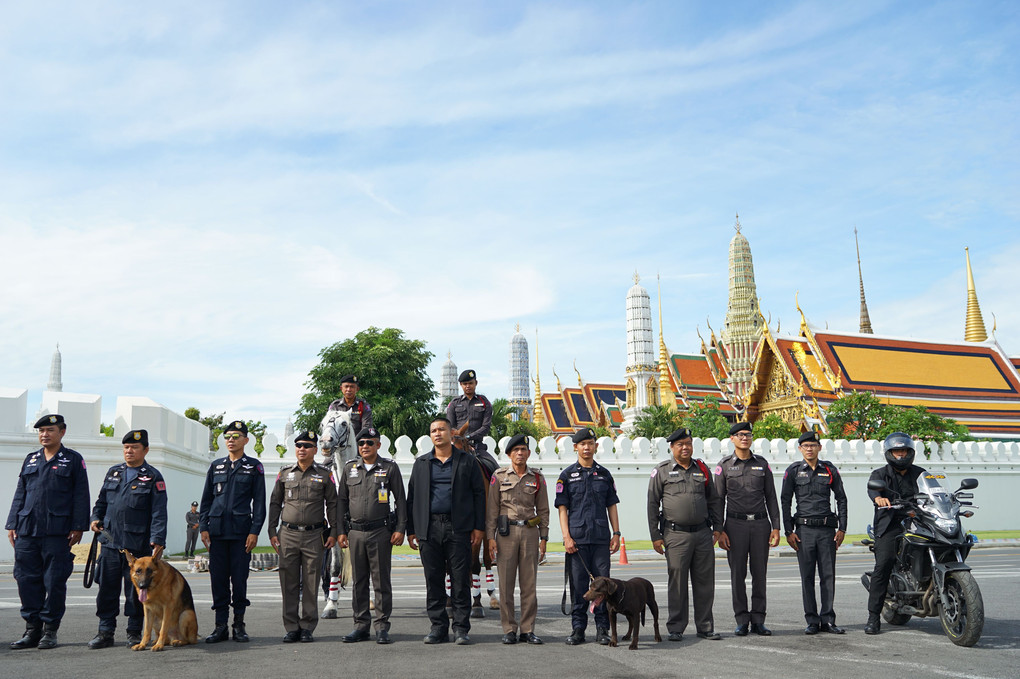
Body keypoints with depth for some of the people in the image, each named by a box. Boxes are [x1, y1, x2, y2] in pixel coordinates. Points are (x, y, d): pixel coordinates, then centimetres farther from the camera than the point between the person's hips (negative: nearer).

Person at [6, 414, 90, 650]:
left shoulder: (73, 460, 4)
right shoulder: (31, 460, 17)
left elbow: (81, 496, 0)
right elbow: (20, 494, 17)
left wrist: (78, 527, -7)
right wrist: (12, 524, 9)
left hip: (58, 533, -4)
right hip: (27, 531, 4)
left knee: (54, 582, 0)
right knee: (27, 580, 4)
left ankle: (50, 630, 10)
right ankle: (32, 629, 13)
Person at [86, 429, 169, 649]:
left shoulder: (153, 477, -1)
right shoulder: (113, 472, 14)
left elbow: (159, 513, -6)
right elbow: (101, 500, 23)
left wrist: (158, 540, -15)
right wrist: (96, 518, 5)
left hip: (138, 545, -4)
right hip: (110, 542, 4)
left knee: (135, 590, 3)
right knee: (107, 588, 5)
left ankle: (135, 633, 14)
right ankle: (105, 632, 15)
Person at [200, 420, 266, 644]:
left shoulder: (254, 467, 4)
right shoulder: (216, 466, 13)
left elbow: (259, 502, 1)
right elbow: (206, 498, 14)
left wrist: (254, 531, -7)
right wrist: (203, 527, 4)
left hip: (241, 531, -3)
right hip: (217, 530, 3)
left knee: (239, 578, 0)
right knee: (218, 577, 3)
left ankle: (239, 624, 11)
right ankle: (220, 625, 10)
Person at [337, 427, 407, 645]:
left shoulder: (390, 468, 2)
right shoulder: (349, 468, 11)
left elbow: (400, 499, 2)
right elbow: (342, 501, 15)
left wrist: (400, 529, -5)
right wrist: (341, 531, 8)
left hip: (381, 531, -3)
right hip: (356, 532, 3)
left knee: (381, 580, 0)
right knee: (359, 580, 8)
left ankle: (382, 626, 7)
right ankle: (361, 625, 16)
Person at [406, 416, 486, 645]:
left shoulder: (467, 462, 6)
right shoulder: (421, 463, 13)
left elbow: (479, 494, 4)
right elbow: (412, 497, 13)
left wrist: (478, 527, -3)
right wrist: (411, 530, 7)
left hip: (458, 529, -2)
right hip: (429, 529, 2)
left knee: (461, 580, -1)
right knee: (433, 581, 5)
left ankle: (461, 628, 8)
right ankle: (438, 627, 14)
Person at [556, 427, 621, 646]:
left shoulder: (604, 474, 12)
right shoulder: (567, 475, 5)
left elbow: (612, 506, 14)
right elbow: (562, 508, 2)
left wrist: (616, 533, 5)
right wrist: (567, 537, -7)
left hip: (601, 538, 2)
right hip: (577, 539, -2)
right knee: (578, 584, 2)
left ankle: (602, 628, 10)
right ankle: (578, 629, 11)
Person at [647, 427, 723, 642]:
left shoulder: (702, 469, 12)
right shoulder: (661, 471, 2)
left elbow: (713, 500, 19)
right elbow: (652, 504, 2)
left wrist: (717, 527, 11)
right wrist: (655, 536, -2)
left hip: (703, 533, 3)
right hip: (676, 534, -3)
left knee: (705, 581, 6)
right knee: (677, 582, 0)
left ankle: (705, 627, 16)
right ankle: (676, 628, 9)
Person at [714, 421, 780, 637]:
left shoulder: (762, 464, 9)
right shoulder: (724, 465, 3)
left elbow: (771, 497, 10)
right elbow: (718, 500, 3)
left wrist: (776, 527, 2)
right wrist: (719, 531, -5)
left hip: (761, 524, 2)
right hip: (736, 524, -2)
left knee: (760, 572, 3)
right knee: (738, 574, 0)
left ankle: (758, 621, 11)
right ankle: (742, 621, 8)